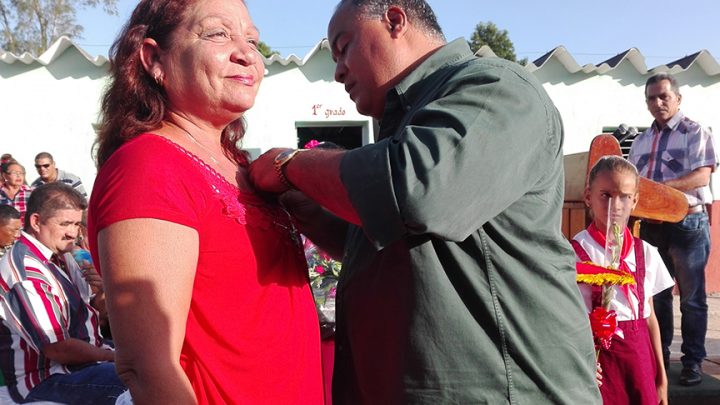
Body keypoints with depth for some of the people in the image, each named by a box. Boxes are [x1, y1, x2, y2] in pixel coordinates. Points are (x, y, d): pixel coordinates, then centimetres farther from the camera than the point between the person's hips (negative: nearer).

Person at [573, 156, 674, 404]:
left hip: (640, 355, 4)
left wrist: (661, 378, 10)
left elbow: (649, 317, 9)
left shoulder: (645, 253, 4)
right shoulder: (575, 252, -11)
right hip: (598, 355, -4)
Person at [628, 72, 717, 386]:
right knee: (656, 295, 12)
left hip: (688, 222, -5)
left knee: (692, 297, 3)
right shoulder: (642, 140, 14)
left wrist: (659, 187, -25)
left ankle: (693, 360, 13)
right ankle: (658, 355, 23)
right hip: (651, 225, 5)